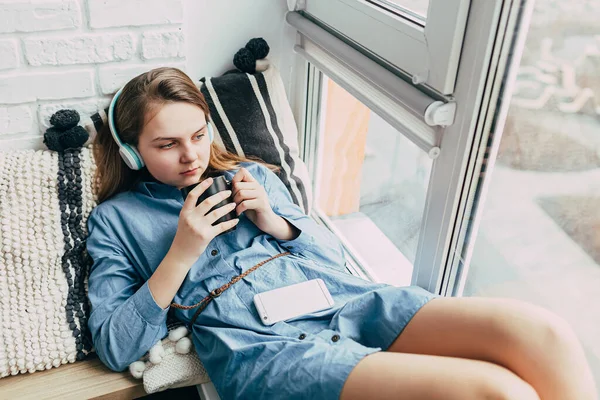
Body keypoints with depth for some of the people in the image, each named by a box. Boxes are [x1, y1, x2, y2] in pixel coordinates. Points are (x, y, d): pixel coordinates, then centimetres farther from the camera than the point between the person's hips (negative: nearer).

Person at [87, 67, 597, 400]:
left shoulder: (249, 175, 22)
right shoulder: (116, 219, 14)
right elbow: (114, 347, 5)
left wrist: (274, 222, 1)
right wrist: (182, 252, -5)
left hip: (341, 298, 5)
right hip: (257, 343, -4)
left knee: (539, 331, -23)